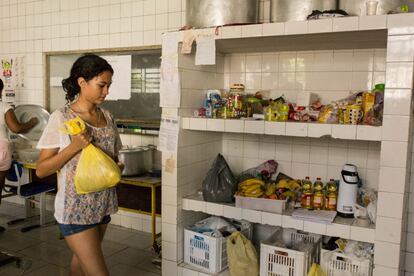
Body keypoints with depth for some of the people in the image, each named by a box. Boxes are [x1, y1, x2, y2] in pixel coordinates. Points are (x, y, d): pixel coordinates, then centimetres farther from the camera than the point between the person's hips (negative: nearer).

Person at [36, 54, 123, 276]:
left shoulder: (106, 116, 4)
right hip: (76, 208, -6)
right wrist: (74, 146, -24)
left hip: (103, 205, 6)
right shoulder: (61, 118, -12)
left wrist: (117, 167, -6)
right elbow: (41, 170, -11)